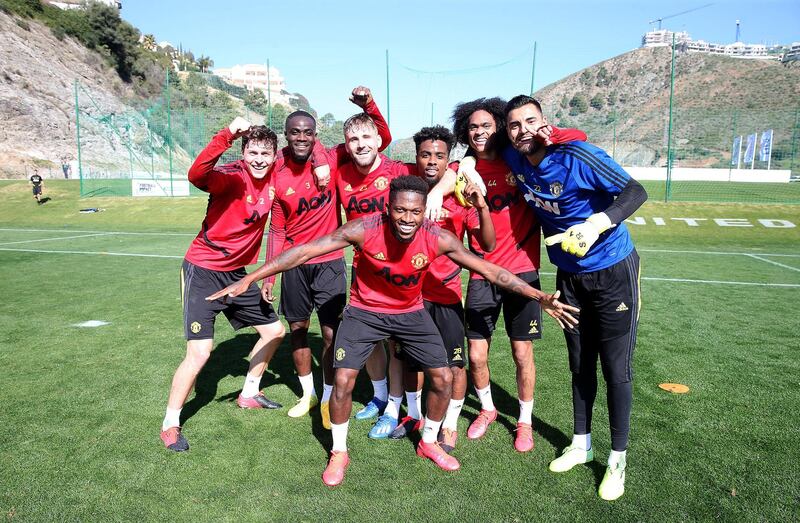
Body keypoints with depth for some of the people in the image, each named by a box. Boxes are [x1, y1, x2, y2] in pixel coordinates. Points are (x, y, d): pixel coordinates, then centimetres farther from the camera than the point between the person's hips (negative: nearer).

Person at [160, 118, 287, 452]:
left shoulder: (273, 178, -2)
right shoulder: (232, 177, -22)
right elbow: (197, 176, -45)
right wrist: (227, 135, -53)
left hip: (237, 272, 8)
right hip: (203, 271, -7)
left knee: (274, 331, 15)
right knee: (199, 353, -11)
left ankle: (249, 394, 38)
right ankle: (170, 424, 12)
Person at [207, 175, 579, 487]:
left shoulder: (439, 239, -24)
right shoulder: (365, 229, -30)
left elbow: (491, 270, -15)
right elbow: (304, 251, -26)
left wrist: (540, 298, -16)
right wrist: (249, 280, -27)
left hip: (411, 313, 2)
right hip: (365, 310, -2)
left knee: (442, 378, 0)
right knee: (343, 380, -10)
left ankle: (429, 442, 28)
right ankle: (339, 453, 17)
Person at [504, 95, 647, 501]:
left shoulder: (576, 156, -24)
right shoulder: (515, 160, -7)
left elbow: (635, 191, -27)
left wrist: (598, 223, -43)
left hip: (613, 271, -5)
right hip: (569, 274, 5)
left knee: (615, 368, 1)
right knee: (580, 364, 16)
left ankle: (618, 459, 18)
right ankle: (581, 444, 32)